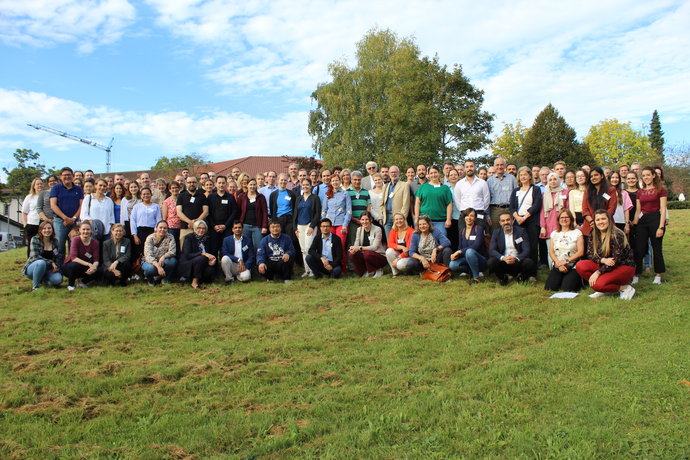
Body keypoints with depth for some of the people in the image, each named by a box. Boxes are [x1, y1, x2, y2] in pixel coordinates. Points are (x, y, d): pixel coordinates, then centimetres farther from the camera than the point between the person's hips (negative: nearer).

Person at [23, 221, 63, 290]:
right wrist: (50, 263, -23)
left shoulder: (55, 241, 3)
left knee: (58, 279, -27)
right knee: (41, 262, -39)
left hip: (47, 270, 4)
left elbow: (57, 258, 10)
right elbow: (35, 257, -20)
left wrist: (56, 267, -9)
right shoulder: (35, 240, -10)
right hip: (32, 268, -3)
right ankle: (35, 286, -20)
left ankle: (42, 281, 5)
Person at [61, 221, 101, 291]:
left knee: (98, 271, -23)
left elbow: (96, 260, -13)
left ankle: (83, 282, 8)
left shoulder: (94, 242, -7)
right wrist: (88, 264, -39)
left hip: (84, 268, 3)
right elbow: (73, 258, -29)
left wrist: (94, 266, -37)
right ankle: (70, 285, -9)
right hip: (69, 267, -3)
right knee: (75, 265, -37)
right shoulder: (76, 240, -18)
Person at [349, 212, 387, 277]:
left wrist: (360, 248, -33)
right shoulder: (359, 229, 4)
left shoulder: (377, 229, -13)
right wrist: (353, 248, -27)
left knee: (367, 253, -35)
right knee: (352, 254, -22)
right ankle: (365, 271, 0)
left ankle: (378, 270, -7)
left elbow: (374, 247, -22)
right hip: (365, 255, 5)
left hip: (379, 256, -5)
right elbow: (356, 245, -2)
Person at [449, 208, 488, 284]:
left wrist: (460, 251, -25)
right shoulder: (462, 230, 9)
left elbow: (476, 246, -20)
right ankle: (472, 271, 0)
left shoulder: (479, 229, -7)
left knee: (469, 251, -37)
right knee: (452, 265, -24)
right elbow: (460, 246, 9)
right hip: (466, 259, 5)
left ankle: (476, 277, -19)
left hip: (481, 260, -5)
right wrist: (455, 255, -13)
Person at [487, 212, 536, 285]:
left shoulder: (521, 231, 2)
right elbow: (492, 250, -6)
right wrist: (503, 258, -26)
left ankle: (521, 276, 4)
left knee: (529, 262, -31)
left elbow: (526, 250, -7)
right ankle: (504, 276, 2)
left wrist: (516, 259, -27)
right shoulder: (496, 233, 5)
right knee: (490, 262, -29)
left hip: (518, 262, 0)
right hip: (503, 262, 1)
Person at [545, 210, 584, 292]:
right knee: (550, 287, -18)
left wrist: (566, 261, -13)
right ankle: (561, 279, 14)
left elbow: (580, 252, -4)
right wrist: (558, 263, -11)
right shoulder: (554, 233, 15)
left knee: (566, 288, -21)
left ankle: (577, 281, 12)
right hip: (557, 266, 3)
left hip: (572, 267, -3)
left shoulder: (577, 233, 5)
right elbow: (551, 251, 6)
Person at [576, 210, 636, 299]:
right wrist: (603, 260, -21)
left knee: (598, 284, -30)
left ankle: (624, 288, -5)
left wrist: (598, 272, -25)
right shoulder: (593, 235, 2)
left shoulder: (616, 235, -18)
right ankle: (602, 290, -2)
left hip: (624, 267, -7)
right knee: (580, 266, -16)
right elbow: (590, 254, 0)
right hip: (605, 266, 7)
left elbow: (616, 260, -21)